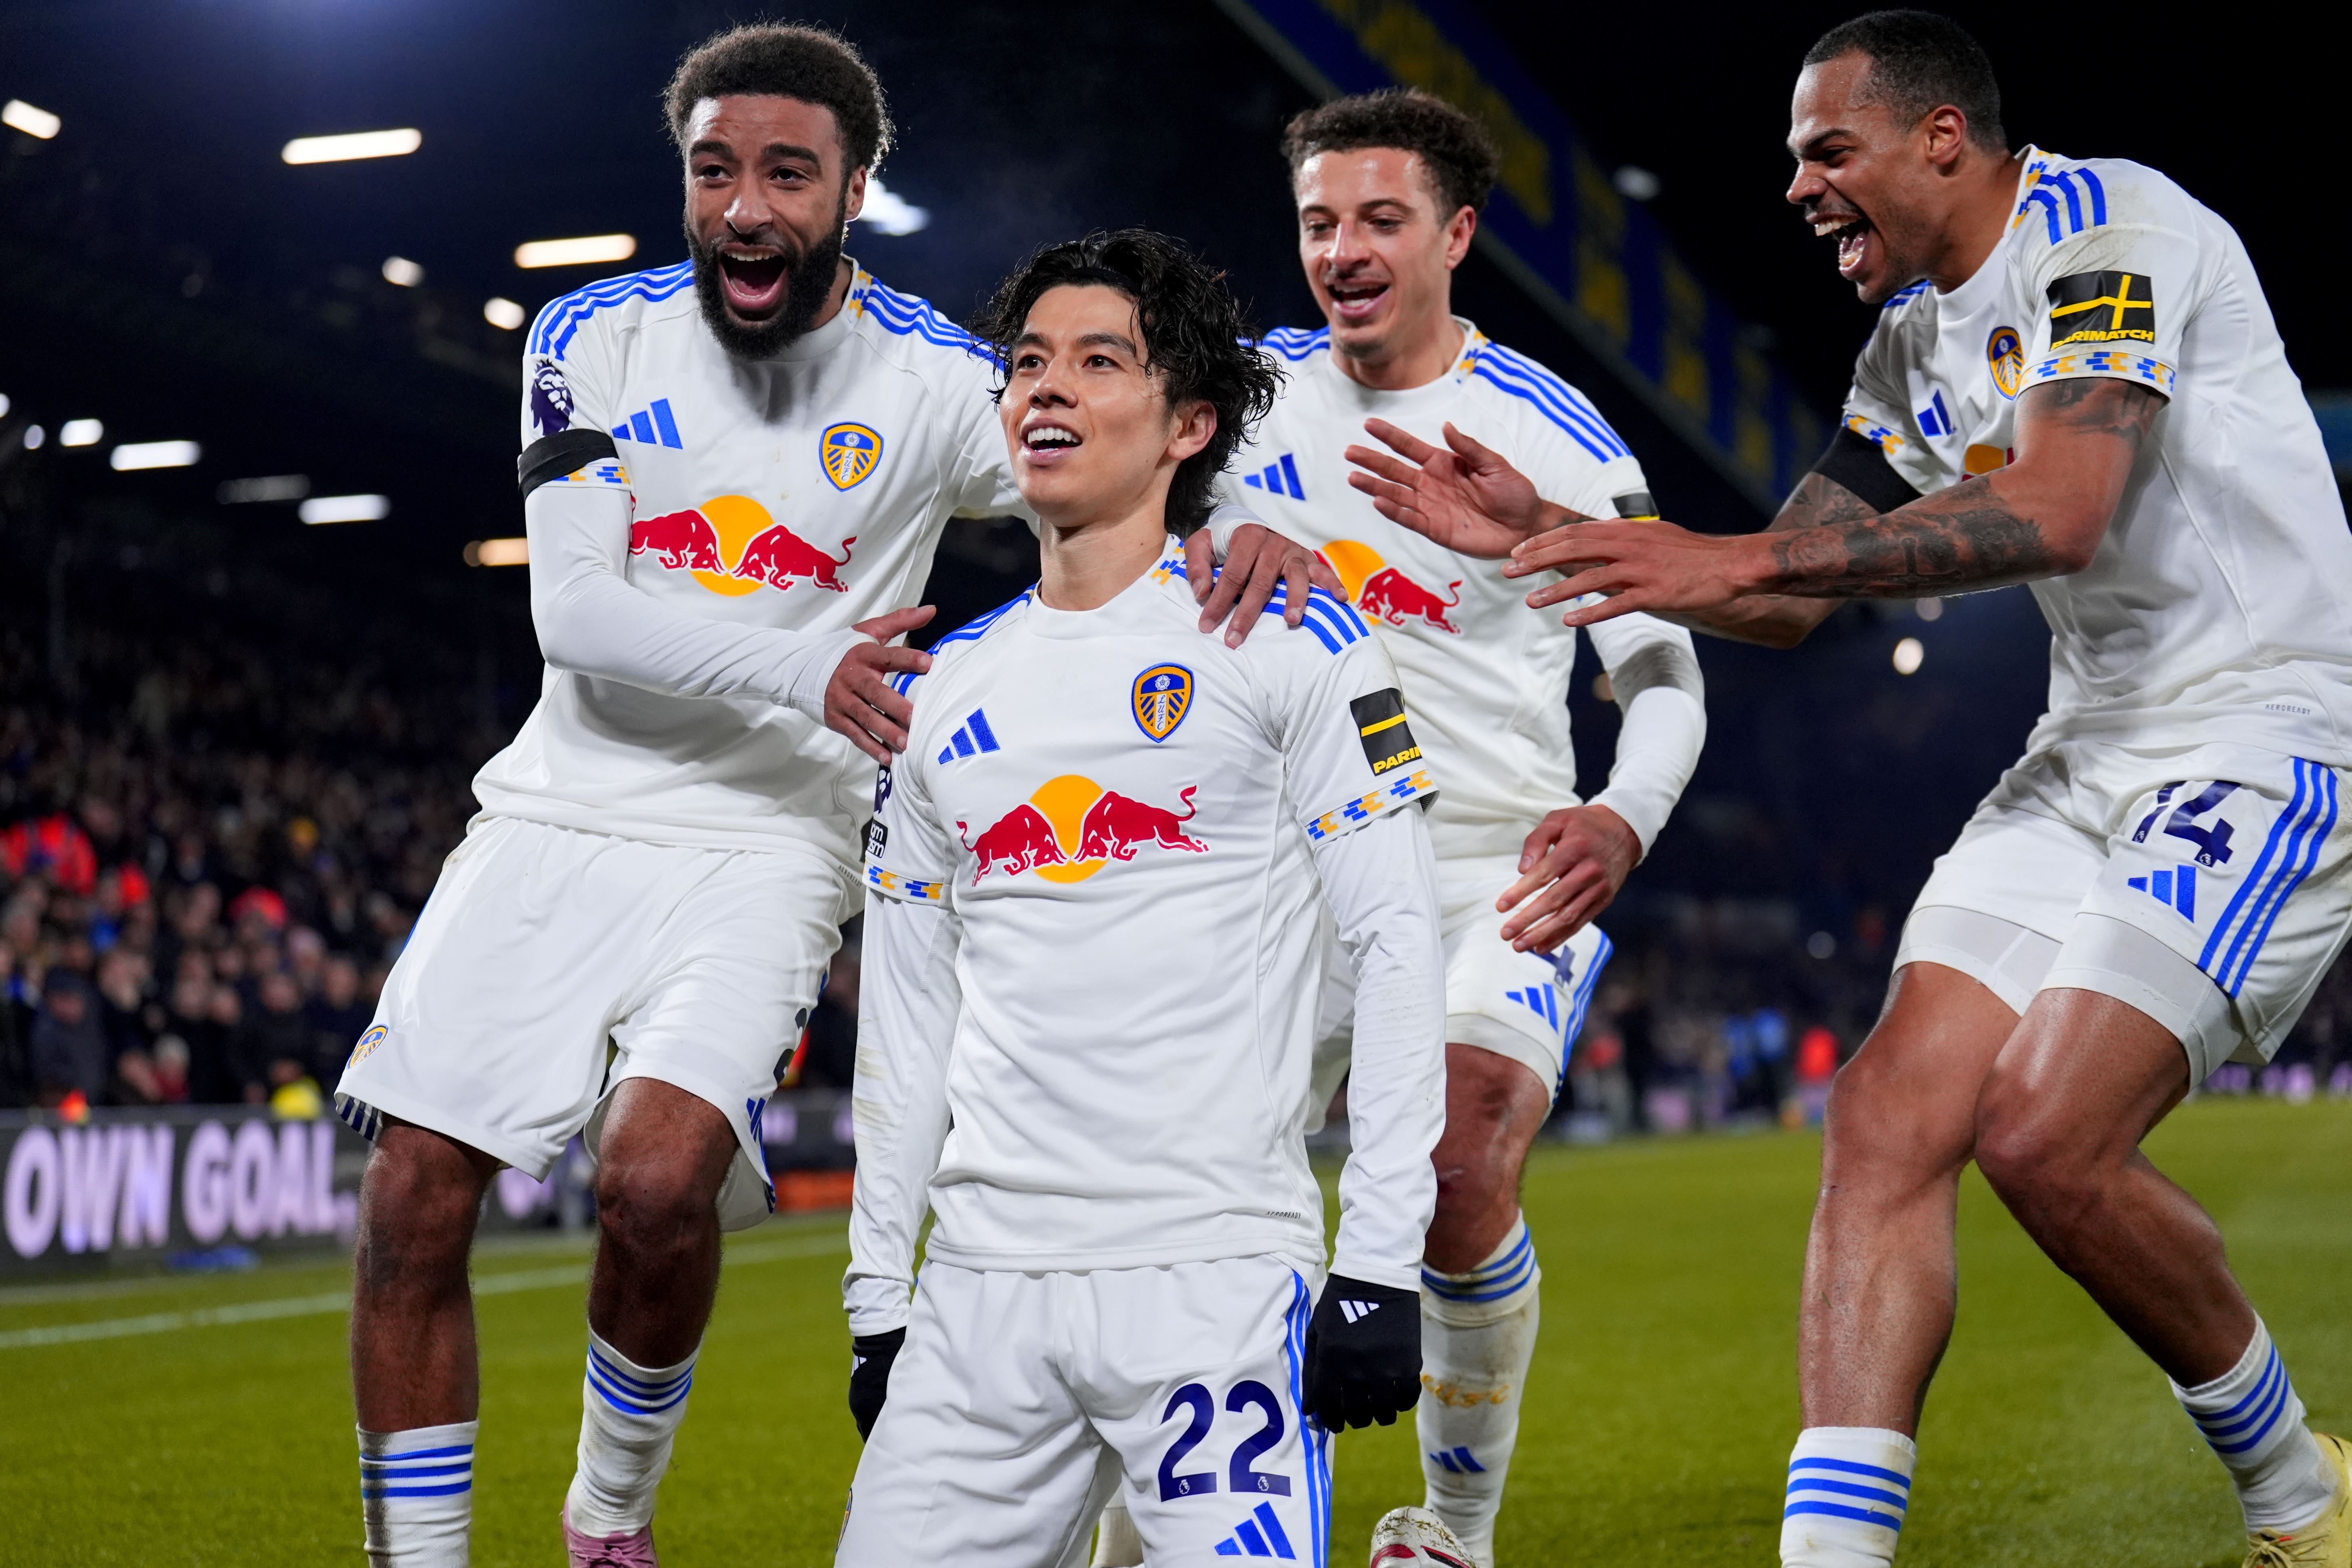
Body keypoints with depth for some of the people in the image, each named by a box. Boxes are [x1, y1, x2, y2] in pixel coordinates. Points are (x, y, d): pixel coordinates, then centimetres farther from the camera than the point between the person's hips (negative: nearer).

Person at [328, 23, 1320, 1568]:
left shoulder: (932, 379, -4)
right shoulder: (597, 338, 0)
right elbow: (571, 612, -8)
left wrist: (1251, 532, -27)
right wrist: (800, 663, -23)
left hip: (763, 847, -3)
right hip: (563, 811, 3)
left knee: (659, 1182, -23)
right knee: (414, 1196, -4)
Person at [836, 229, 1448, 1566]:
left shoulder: (1281, 640, 0)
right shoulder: (950, 689, 16)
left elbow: (1399, 944, -5)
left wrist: (1381, 1264, -11)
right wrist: (880, 1302, 15)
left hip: (1219, 1270, -5)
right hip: (981, 1289, 5)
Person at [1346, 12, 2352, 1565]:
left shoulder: (2106, 225, -12)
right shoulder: (1912, 351, 14)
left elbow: (2055, 513, -26)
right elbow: (1786, 604, 18)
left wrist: (1736, 553, -27)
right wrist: (1543, 535, 8)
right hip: (2097, 749, 8)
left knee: (2046, 1131, -20)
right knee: (1890, 1115, -7)